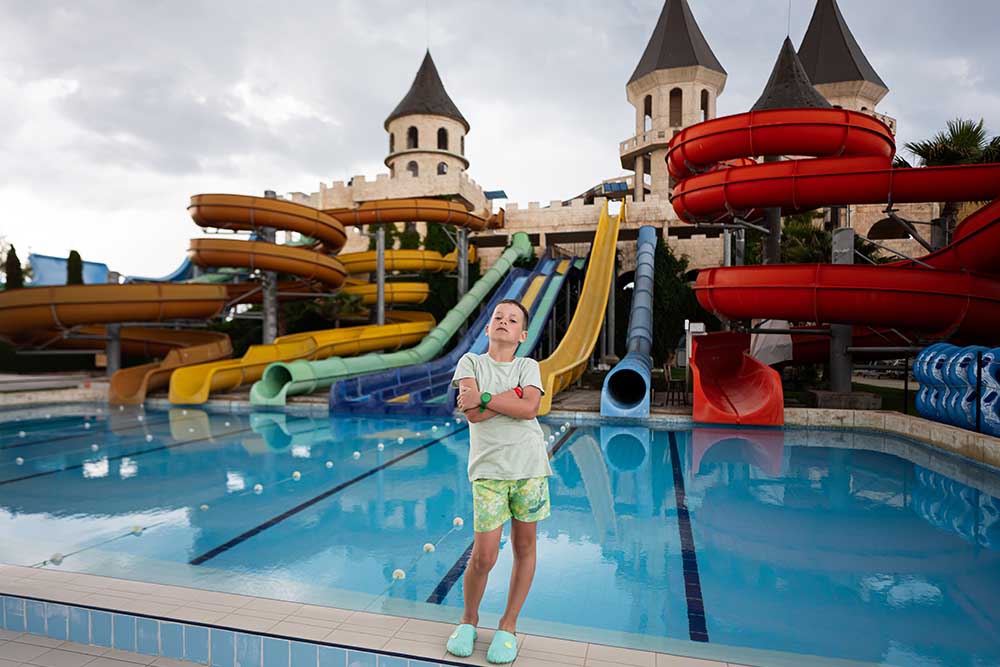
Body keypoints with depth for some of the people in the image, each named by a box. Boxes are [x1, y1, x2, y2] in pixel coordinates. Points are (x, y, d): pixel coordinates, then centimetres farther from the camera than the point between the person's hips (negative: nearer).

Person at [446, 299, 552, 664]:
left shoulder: (529, 366, 8)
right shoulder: (471, 362, 5)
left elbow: (530, 408, -11)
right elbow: (472, 414, -11)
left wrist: (484, 398, -13)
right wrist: (515, 395, -11)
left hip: (529, 464, 2)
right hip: (489, 468, -2)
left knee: (524, 547, 10)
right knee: (483, 556, -3)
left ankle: (508, 626, 28)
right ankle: (469, 619, 25)